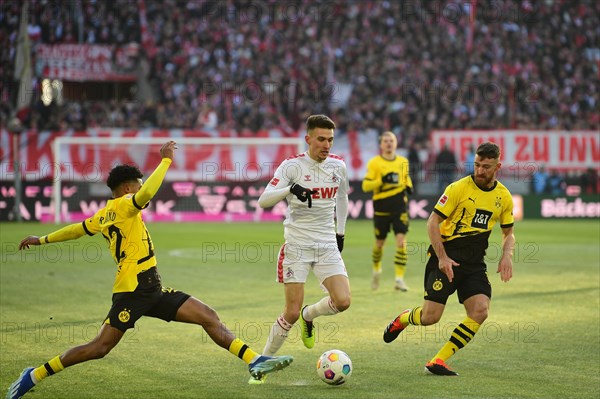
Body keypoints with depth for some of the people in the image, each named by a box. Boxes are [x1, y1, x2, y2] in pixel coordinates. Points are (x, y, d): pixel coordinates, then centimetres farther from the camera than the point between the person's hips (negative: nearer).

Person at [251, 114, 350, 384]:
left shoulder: (338, 166, 5)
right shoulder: (292, 166, -8)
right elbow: (263, 200, -18)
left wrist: (340, 232, 24)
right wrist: (290, 189, -34)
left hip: (327, 245, 4)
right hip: (297, 246, -4)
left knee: (342, 301, -13)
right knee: (291, 313, -9)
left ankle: (309, 316, 20)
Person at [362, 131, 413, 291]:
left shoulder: (403, 161, 8)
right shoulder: (374, 163, -3)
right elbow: (365, 185, -9)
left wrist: (408, 186, 5)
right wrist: (382, 180, -23)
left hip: (400, 205, 2)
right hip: (381, 207, -2)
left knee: (401, 241, -12)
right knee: (380, 242, 10)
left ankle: (400, 279, -10)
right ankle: (376, 269, 39)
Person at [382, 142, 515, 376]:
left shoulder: (503, 197, 6)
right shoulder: (459, 188, -9)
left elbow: (508, 232, 18)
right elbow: (433, 222, -9)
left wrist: (507, 256, -3)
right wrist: (442, 257, -17)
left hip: (475, 262, 4)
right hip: (446, 257, -4)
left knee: (480, 311, -17)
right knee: (430, 317, -9)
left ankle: (438, 361, -8)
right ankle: (402, 319, 29)